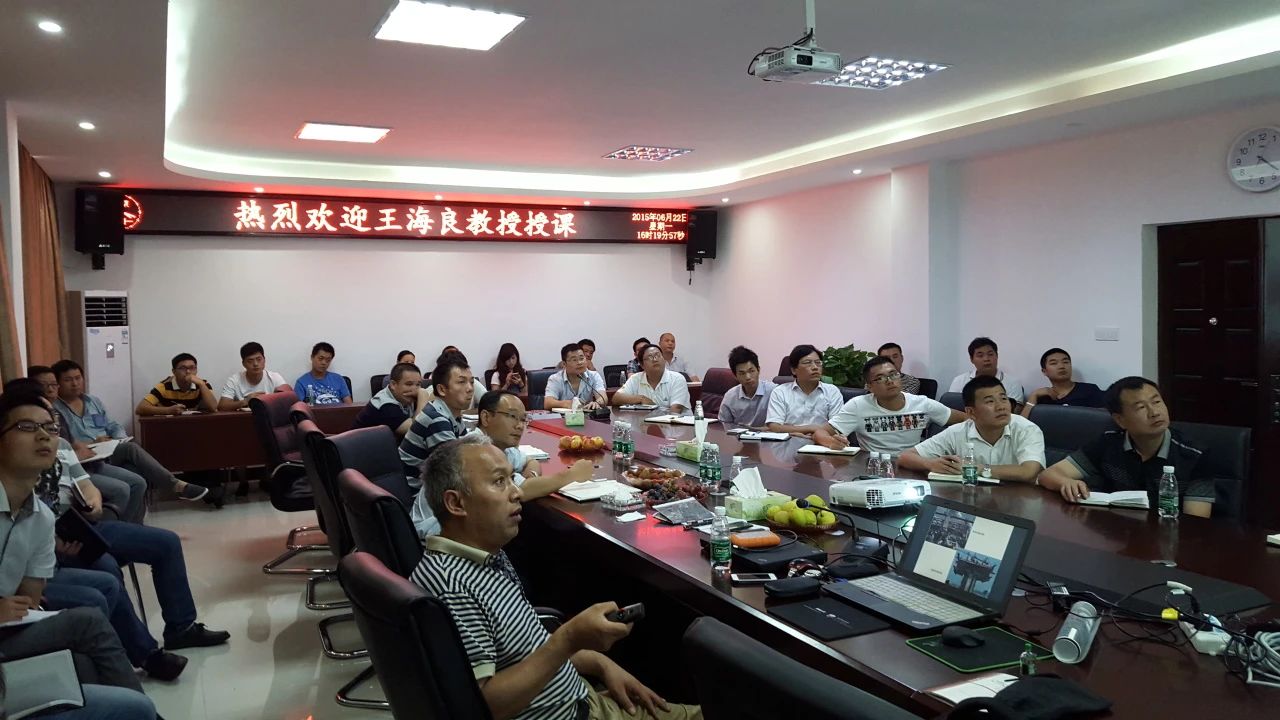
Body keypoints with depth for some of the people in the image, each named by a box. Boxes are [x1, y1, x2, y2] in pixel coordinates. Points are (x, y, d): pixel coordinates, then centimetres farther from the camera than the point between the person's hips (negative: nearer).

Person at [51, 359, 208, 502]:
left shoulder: (94, 402, 20)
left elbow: (113, 426, 20)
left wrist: (120, 439, -2)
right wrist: (93, 444, -17)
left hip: (111, 455, 6)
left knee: (138, 473, -28)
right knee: (131, 448, -29)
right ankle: (177, 485, -30)